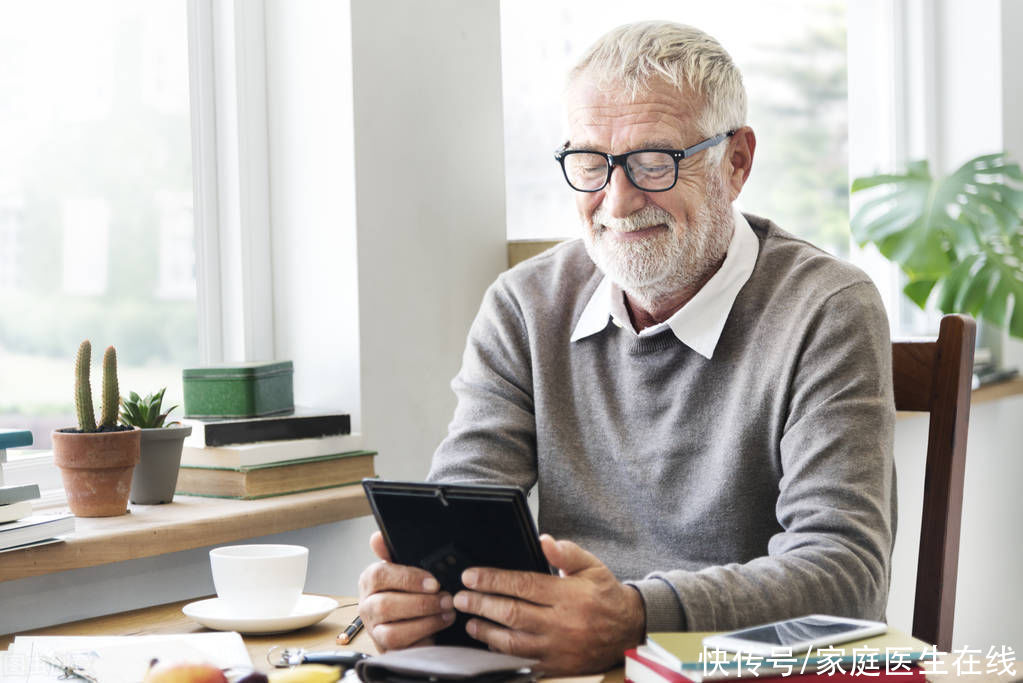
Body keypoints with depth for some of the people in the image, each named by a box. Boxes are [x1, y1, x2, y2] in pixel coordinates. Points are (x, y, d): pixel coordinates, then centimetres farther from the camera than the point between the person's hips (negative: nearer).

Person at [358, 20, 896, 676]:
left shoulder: (827, 313, -7)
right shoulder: (525, 307, 8)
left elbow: (844, 568, -17)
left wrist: (637, 619, -32)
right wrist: (417, 581, -24)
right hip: (567, 665, 3)